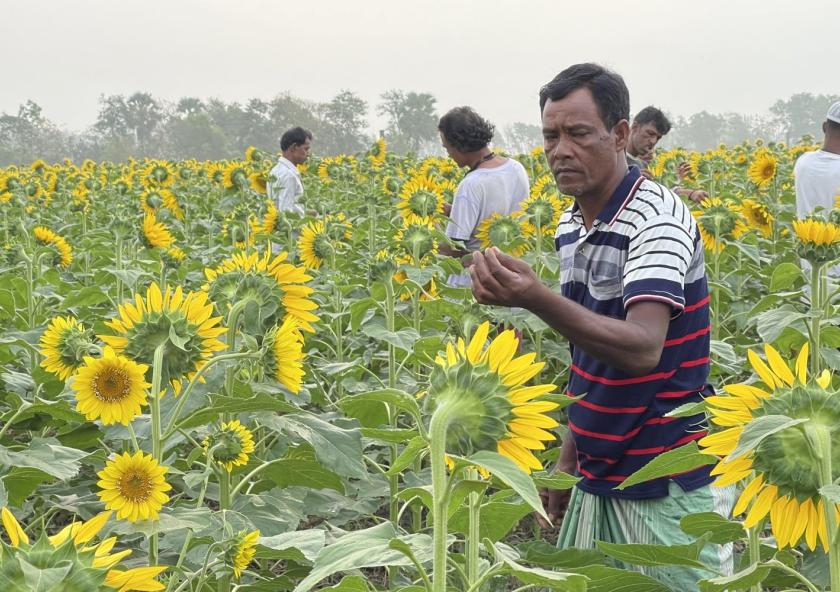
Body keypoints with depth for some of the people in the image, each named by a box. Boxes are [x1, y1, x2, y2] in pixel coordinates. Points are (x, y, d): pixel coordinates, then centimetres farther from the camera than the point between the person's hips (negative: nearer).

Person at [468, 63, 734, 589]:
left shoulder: (658, 219, -17)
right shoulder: (571, 225, 7)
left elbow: (642, 349, -31)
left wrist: (538, 299, -44)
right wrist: (569, 457, 14)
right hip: (596, 482, 7)